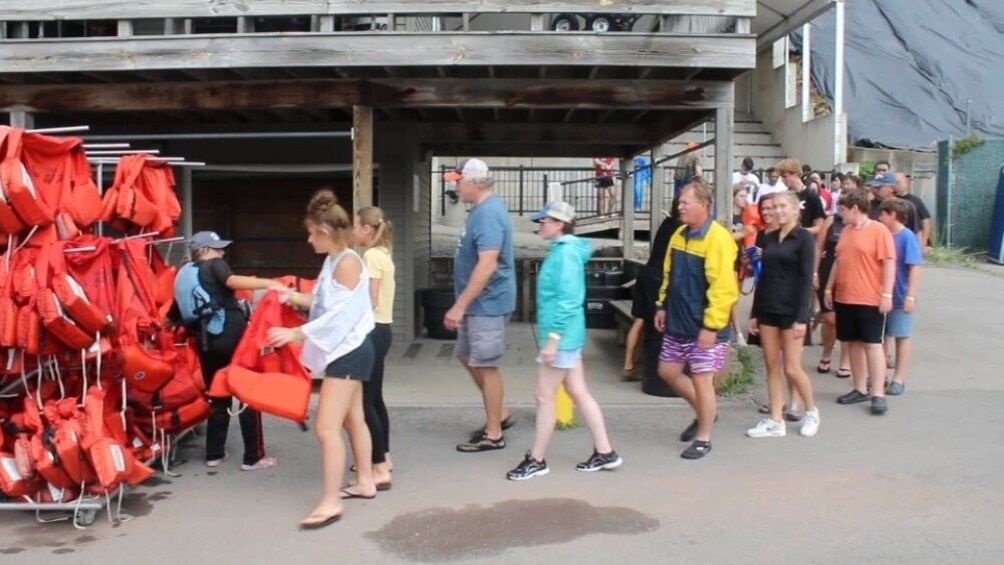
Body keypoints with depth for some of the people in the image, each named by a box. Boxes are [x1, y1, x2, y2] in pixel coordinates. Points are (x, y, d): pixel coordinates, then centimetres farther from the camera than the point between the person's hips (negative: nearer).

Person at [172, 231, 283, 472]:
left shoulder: (184, 276, 19)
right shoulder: (215, 265, -1)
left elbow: (175, 314, 18)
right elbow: (232, 281, -23)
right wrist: (268, 283, -30)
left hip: (207, 342, 7)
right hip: (232, 336, -7)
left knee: (218, 398, 18)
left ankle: (214, 454, 21)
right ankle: (254, 457, 1)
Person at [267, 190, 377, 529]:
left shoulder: (348, 262, -18)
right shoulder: (333, 261, 11)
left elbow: (340, 313, -24)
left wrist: (296, 333, -24)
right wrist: (297, 299, 7)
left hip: (349, 351, -11)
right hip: (344, 350, 11)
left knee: (326, 427, -12)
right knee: (353, 419, 19)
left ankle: (331, 502, -8)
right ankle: (365, 482, 31)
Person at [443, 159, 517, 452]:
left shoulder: (488, 214, -21)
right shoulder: (483, 209, 11)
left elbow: (487, 265, -29)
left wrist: (459, 306, -27)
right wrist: (464, 305, 24)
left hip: (487, 303, -10)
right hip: (477, 302, 10)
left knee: (486, 365, -1)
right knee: (468, 357, 18)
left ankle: (493, 434, 11)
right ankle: (500, 414, 29)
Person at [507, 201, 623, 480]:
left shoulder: (566, 252, -17)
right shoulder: (563, 249, 13)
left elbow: (567, 300, -22)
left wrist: (553, 338, -23)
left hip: (561, 336, -10)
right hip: (567, 336, 10)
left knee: (545, 397, 0)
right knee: (579, 394, 13)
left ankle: (537, 460, 11)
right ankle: (605, 452, 19)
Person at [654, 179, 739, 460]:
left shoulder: (718, 239, -20)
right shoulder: (680, 234, 7)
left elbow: (723, 288, -24)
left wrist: (711, 326, -24)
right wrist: (663, 305, 15)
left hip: (704, 327, -9)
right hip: (678, 323, 9)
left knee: (701, 380, 0)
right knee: (668, 371, 15)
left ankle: (703, 439, 17)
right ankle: (704, 412, 36)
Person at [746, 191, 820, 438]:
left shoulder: (804, 238, -7)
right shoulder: (769, 238, 10)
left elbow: (806, 279, -12)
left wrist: (802, 317, -18)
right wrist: (755, 313, 10)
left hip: (791, 310, -6)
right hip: (768, 309, 6)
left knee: (792, 368, -3)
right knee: (772, 366, 6)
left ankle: (811, 411, 21)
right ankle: (775, 420, 12)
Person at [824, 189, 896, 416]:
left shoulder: (878, 230, -9)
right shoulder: (846, 231, 12)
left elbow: (889, 263, -13)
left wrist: (887, 294, -17)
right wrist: (829, 288, 17)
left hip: (870, 300, -7)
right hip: (844, 298, 7)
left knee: (872, 344, -5)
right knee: (854, 343, 10)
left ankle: (878, 394, -3)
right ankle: (860, 389, 19)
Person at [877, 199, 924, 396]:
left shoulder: (907, 237, -14)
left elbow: (915, 268, -17)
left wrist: (911, 296, -21)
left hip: (900, 297, -7)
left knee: (902, 336, 6)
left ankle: (899, 379, 12)